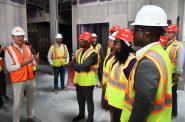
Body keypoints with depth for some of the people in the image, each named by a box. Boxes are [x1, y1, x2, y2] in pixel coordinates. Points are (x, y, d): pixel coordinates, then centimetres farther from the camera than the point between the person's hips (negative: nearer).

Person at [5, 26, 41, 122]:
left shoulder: (27, 48, 6)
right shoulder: (9, 50, -10)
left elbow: (32, 63, 10)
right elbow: (9, 68, -15)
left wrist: (36, 60, -13)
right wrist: (22, 64, -27)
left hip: (30, 78, 6)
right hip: (18, 80, -5)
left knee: (31, 99, 18)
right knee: (17, 102, 2)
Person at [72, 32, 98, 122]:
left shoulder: (92, 54, -18)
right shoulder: (78, 52, 7)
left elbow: (85, 66, -28)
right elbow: (73, 64, 0)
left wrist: (76, 65, -12)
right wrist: (80, 67, -18)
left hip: (88, 81, -7)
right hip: (79, 80, 7)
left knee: (89, 100, 10)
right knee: (80, 99, 22)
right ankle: (81, 114, 44)